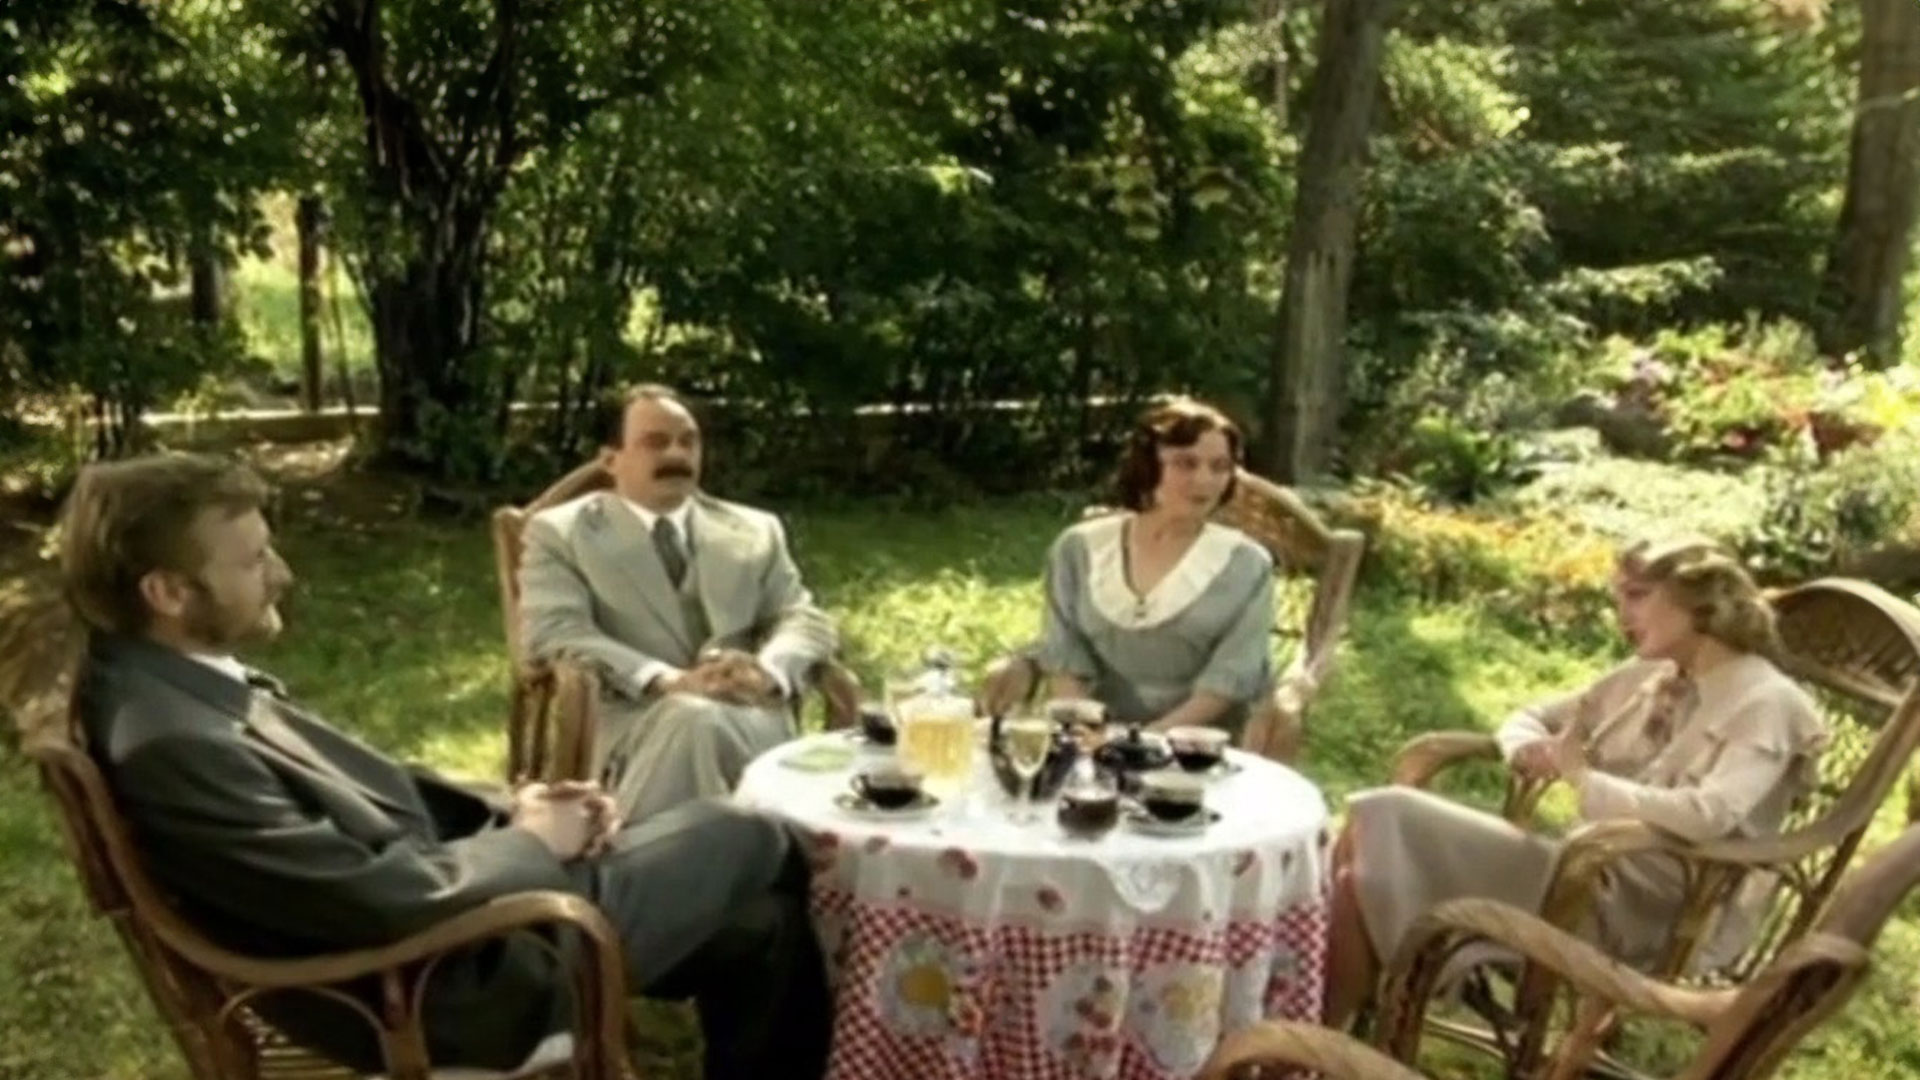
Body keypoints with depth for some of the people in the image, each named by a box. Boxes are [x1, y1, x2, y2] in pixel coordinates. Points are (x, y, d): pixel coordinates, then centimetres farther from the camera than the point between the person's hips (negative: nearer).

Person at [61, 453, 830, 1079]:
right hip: (445, 981, -9)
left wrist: (506, 808, -3)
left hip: (446, 913, 9)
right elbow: (395, 899, -28)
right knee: (745, 841, 4)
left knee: (759, 925, 10)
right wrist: (532, 842, -9)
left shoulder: (178, 680, 2)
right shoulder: (166, 741, -29)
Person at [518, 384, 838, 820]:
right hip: (627, 718, -2)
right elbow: (555, 632, -4)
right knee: (690, 716, -36)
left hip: (746, 717, 3)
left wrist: (767, 672, -13)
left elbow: (804, 619, 13)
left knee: (705, 720, -34)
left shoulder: (754, 531, 21)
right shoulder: (560, 531, 11)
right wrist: (669, 682, -19)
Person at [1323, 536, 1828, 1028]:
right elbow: (1532, 718, 23)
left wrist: (1582, 777, -14)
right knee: (1374, 828, -13)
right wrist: (1529, 748, -2)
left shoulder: (1767, 703, -8)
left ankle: (1323, 1035, -14)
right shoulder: (1645, 676, 15)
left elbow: (1707, 817, -25)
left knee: (1392, 821, -21)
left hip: (1642, 910, -8)